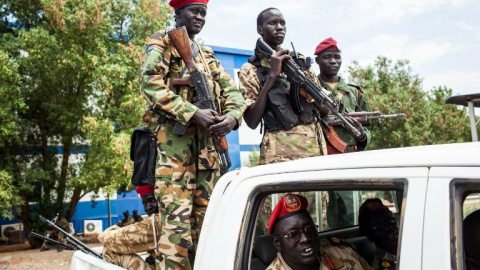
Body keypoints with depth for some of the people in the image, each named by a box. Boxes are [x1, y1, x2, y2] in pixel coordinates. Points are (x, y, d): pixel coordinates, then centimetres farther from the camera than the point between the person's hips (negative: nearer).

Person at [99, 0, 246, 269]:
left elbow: (232, 91, 17)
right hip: (172, 137, -6)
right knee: (175, 218, -12)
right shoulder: (161, 42, 7)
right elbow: (151, 84, -10)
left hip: (207, 143, 6)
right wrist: (193, 113, -18)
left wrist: (232, 116, -6)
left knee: (205, 218, 8)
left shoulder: (208, 55, 26)